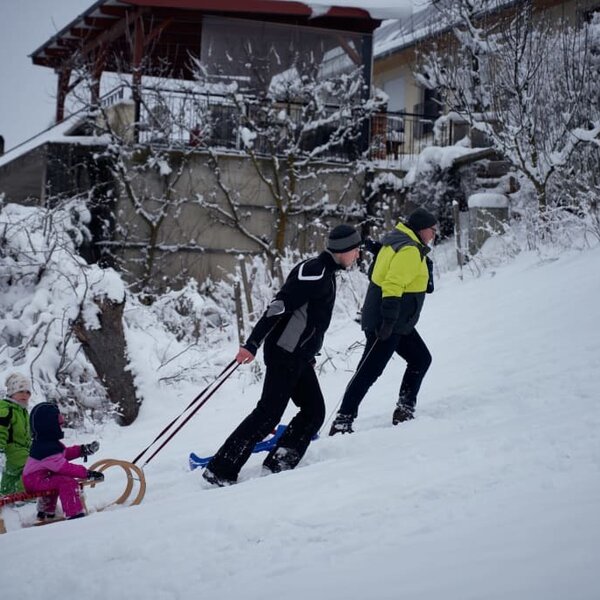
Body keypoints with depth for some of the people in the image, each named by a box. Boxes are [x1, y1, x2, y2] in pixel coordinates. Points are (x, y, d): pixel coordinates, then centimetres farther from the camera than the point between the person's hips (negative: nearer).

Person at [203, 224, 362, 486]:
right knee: (268, 413, -11)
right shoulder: (315, 271, -14)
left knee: (314, 412, 7)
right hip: (285, 353, -10)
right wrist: (252, 344, -27)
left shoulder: (325, 273, 17)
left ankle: (278, 465, 8)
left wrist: (310, 355, 29)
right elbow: (279, 305, -22)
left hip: (298, 356, 10)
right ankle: (219, 470, -10)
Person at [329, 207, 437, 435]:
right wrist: (388, 320, -30)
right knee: (369, 371, -10)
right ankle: (342, 421, -10)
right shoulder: (411, 251, -17)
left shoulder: (398, 242, 15)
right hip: (387, 324, -11)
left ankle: (404, 411, 17)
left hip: (399, 323, 11)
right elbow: (393, 284, -27)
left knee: (421, 359, 16)